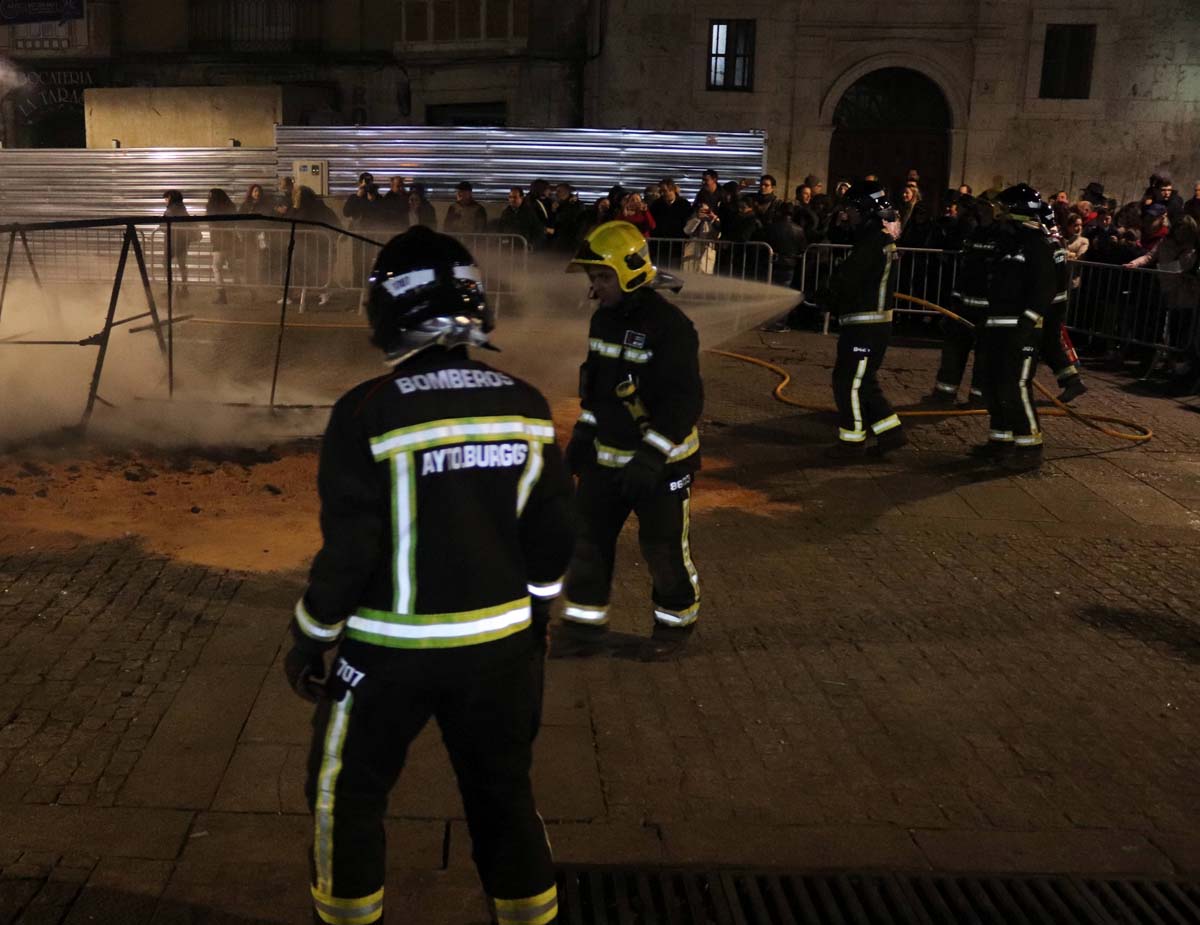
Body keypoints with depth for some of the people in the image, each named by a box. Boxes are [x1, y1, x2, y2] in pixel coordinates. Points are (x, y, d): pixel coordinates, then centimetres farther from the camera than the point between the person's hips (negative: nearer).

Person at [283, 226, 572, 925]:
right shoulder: (528, 407, -5)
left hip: (392, 650, -3)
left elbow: (348, 549, -15)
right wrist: (535, 616, 17)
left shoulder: (370, 411, -18)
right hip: (502, 645, 4)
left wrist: (311, 642, -1)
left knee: (348, 791, 19)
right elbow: (551, 534, 1)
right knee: (504, 791, 21)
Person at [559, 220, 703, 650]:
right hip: (606, 454, 7)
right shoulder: (603, 319, 6)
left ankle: (677, 617, 28)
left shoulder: (669, 326, -21)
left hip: (661, 460, -7)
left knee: (664, 547, 5)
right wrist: (582, 433, 17)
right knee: (587, 537, 9)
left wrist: (651, 459, -27)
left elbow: (684, 401, -24)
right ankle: (584, 619, 23)